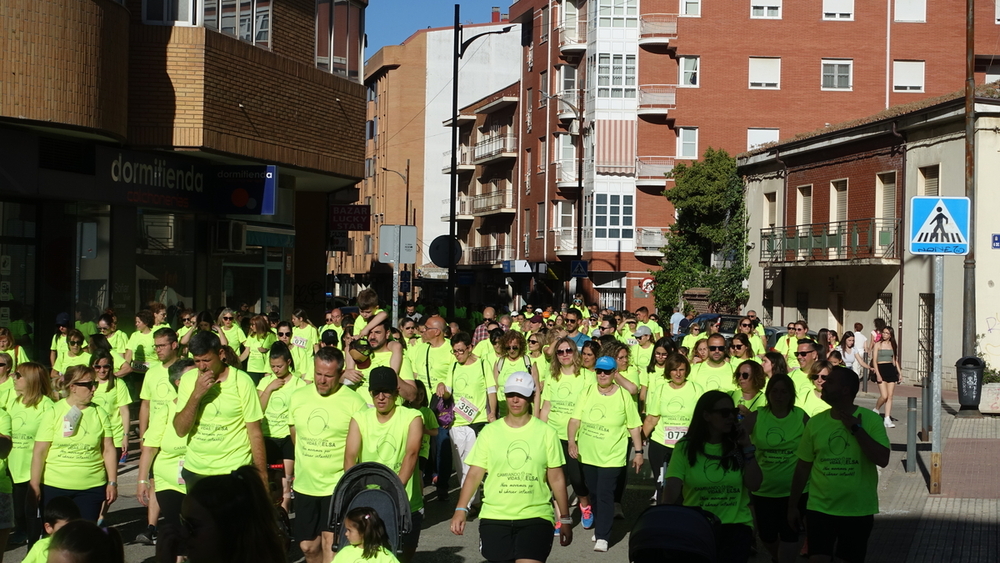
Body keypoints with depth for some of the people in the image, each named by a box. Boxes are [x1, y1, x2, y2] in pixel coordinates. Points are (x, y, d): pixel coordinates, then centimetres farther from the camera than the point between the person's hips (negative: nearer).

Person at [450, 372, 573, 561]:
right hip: (494, 517, 1)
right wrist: (461, 509, -10)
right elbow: (474, 474, 1)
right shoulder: (490, 431, 2)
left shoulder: (546, 432, 1)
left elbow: (556, 478, 5)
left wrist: (565, 519, 7)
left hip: (536, 517, -1)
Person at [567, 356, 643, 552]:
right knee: (594, 493, 15)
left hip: (612, 457, -4)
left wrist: (638, 452, -1)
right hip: (587, 454, 4)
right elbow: (575, 419, -5)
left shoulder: (624, 396, -6)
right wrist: (571, 441, -19)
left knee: (605, 495, -8)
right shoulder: (587, 392, 0)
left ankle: (602, 537, -3)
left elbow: (634, 426, -1)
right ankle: (600, 526, 33)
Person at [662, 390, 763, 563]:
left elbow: (754, 485, -2)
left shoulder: (737, 447, 6)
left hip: (735, 525, 1)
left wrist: (747, 448, -5)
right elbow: (670, 494, -6)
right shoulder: (686, 448, 0)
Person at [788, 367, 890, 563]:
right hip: (819, 508, 1)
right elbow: (803, 466, 6)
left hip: (858, 511, -1)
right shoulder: (815, 422, 0)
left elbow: (882, 459, -18)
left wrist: (855, 428, -19)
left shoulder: (870, 419, -7)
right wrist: (793, 506, 8)